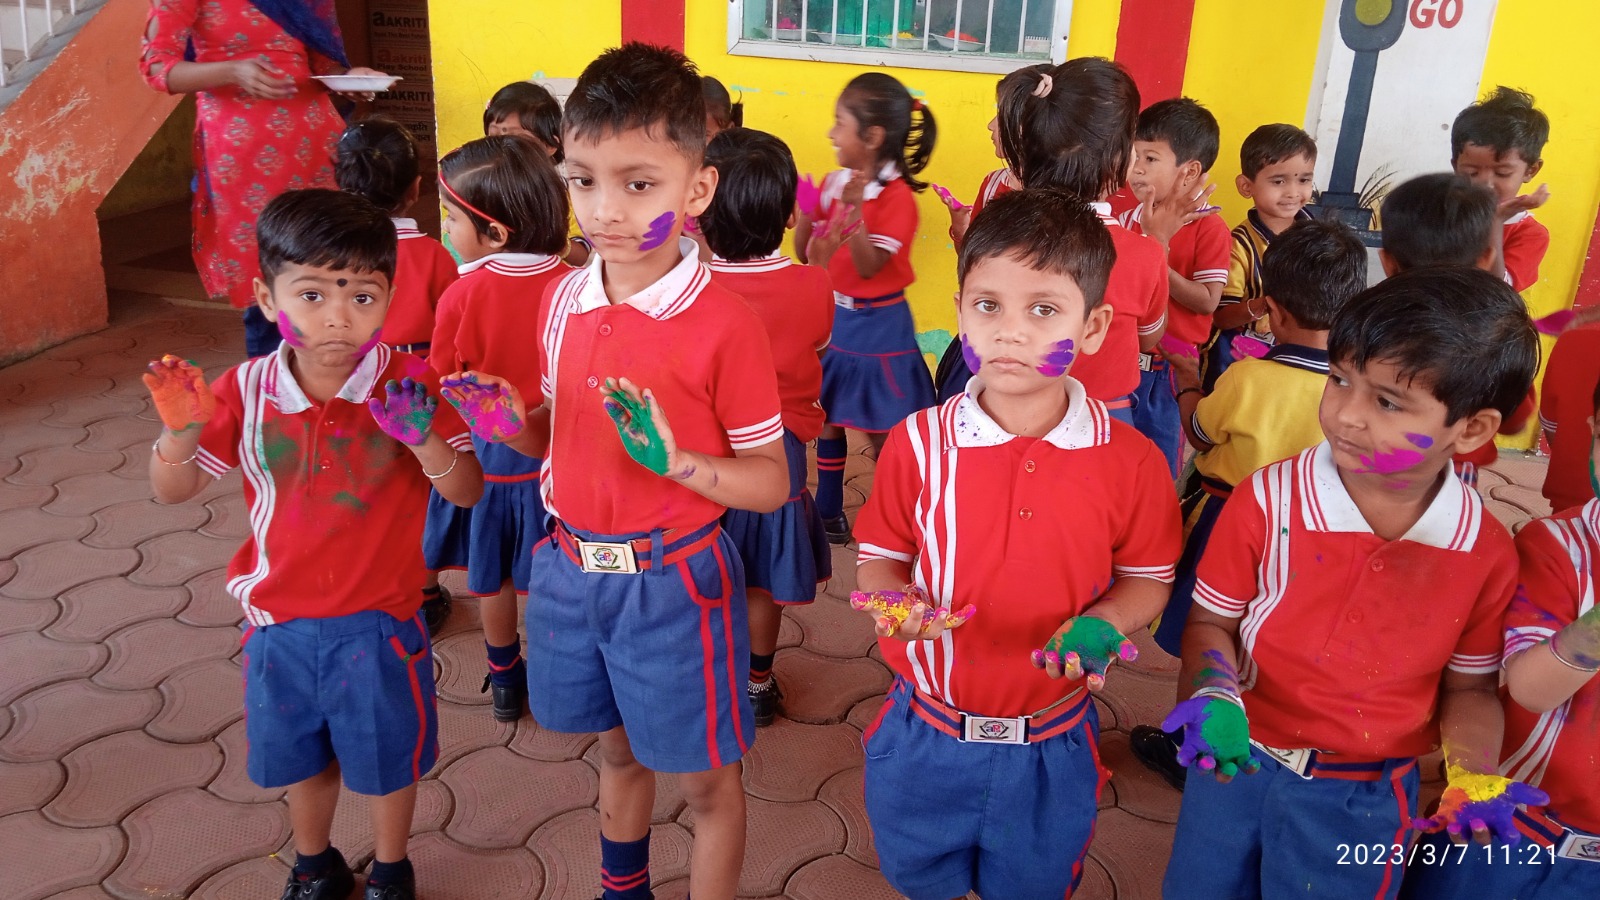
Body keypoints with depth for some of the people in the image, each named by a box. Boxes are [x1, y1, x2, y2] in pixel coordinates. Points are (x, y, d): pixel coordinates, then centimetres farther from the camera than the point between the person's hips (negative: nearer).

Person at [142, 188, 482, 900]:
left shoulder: (408, 385, -17)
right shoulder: (245, 391, -10)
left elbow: (468, 492, -14)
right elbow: (173, 490, -1)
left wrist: (424, 438, -33)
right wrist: (179, 430, -21)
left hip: (380, 623, -2)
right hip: (281, 620, 3)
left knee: (388, 756, 17)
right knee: (301, 755, 24)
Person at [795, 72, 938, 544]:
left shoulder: (897, 196, -17)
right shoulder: (833, 182, 1)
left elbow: (869, 266, -24)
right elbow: (805, 254, 4)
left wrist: (854, 211, -34)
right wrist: (805, 213, -13)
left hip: (876, 327, -6)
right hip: (831, 318, 7)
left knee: (882, 429, 4)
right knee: (827, 418, 15)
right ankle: (828, 511, 30)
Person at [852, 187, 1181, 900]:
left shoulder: (1131, 463, -14)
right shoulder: (916, 444, -13)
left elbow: (1147, 579, -1)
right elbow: (881, 557, -1)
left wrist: (1097, 627, -20)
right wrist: (894, 599, -23)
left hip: (1048, 750, 0)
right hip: (922, 737, 1)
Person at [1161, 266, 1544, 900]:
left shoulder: (1486, 553, -12)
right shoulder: (1269, 500, -16)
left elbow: (1468, 688, 2)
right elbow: (1212, 621, -5)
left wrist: (1473, 775, -15)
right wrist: (1215, 694, -24)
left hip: (1363, 799, 0)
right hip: (1238, 761, 1)